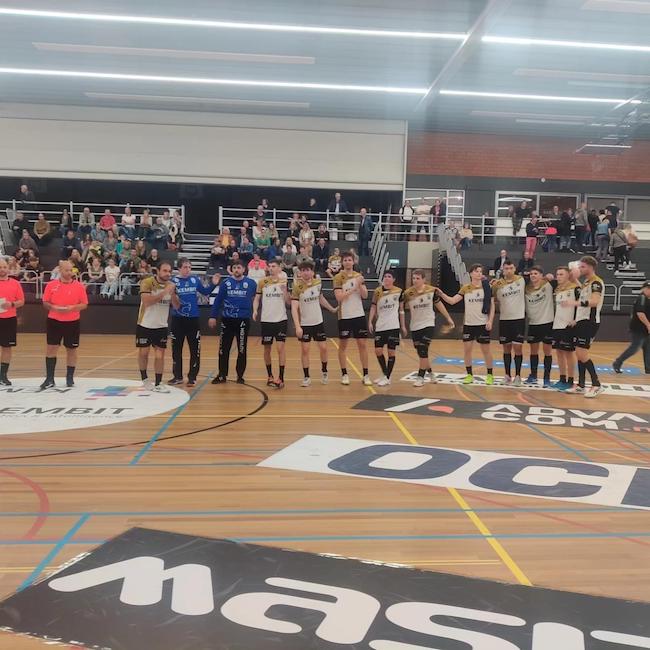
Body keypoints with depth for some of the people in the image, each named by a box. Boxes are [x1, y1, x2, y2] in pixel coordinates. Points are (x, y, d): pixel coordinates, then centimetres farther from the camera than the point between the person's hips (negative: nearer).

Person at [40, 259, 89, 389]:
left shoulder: (79, 286, -2)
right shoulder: (51, 285, 1)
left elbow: (84, 304, -1)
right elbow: (45, 302, 4)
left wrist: (73, 307, -17)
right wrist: (53, 307, -15)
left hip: (72, 322, 0)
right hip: (54, 321, 1)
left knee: (71, 350, 6)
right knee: (51, 348, 1)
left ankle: (70, 378, 20)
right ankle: (49, 379, 9)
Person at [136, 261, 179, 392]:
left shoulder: (170, 285, 1)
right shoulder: (147, 282, -14)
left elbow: (177, 306, 1)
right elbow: (147, 301, -27)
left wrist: (173, 293, -17)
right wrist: (164, 292, -31)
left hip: (161, 326, 3)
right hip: (145, 325, -3)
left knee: (160, 355, -1)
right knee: (143, 353, 9)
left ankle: (158, 384, 4)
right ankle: (145, 379, 28)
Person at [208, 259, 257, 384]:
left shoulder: (251, 283, -2)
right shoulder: (226, 283, 1)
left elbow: (256, 299, 8)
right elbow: (218, 300, 3)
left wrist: (254, 313, 3)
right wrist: (213, 316, 1)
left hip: (243, 320, -1)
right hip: (227, 320, 1)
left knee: (242, 350, 7)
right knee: (223, 349, 6)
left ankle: (240, 375, 19)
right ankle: (222, 375, 17)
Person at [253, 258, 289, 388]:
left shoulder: (284, 281, 1)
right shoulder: (262, 282, 3)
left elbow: (288, 301, -1)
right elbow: (257, 298, 8)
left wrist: (284, 289, -17)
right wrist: (255, 310, -9)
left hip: (281, 319, -2)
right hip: (266, 320, 2)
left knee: (280, 347, -10)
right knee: (267, 349, 9)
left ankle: (281, 378, -9)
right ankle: (270, 376, 25)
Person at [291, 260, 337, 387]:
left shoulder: (318, 282, -2)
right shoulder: (297, 287, -16)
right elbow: (294, 308, -21)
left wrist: (332, 309, 24)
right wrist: (297, 326, -29)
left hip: (318, 322, 3)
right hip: (304, 324, -3)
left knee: (323, 348, 5)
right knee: (305, 350, 0)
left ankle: (324, 371, 28)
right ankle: (306, 377, 12)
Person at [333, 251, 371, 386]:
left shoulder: (359, 276, 7)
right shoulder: (338, 278, -5)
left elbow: (365, 295, 2)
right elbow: (339, 297, -16)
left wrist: (360, 285, -14)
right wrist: (353, 288, -20)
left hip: (359, 315, 3)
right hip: (344, 316, -3)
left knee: (362, 344, 3)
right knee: (343, 345, 5)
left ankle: (365, 375, 8)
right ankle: (344, 374, 15)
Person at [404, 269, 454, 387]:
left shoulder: (431, 290, -5)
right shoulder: (408, 293, -6)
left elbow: (439, 304, 8)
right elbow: (405, 308, 3)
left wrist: (448, 318, 12)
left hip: (428, 324, -2)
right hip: (415, 326, 2)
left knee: (423, 351, -11)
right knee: (420, 352, 9)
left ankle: (420, 377, -2)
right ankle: (430, 372, 32)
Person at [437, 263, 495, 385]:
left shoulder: (486, 287, -2)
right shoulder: (465, 288, 2)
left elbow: (492, 305, -1)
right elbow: (452, 301, -3)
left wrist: (490, 321, -9)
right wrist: (441, 294, -17)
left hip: (483, 324, -2)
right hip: (468, 324, 2)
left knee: (486, 349, 4)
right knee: (467, 349, 3)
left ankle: (490, 375, 18)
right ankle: (469, 375, 16)